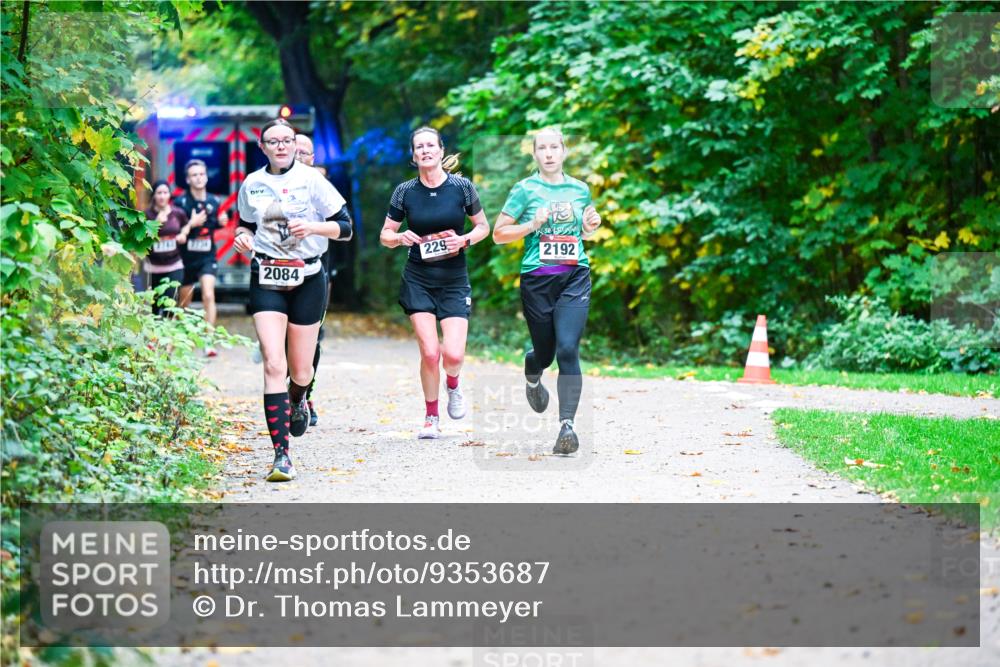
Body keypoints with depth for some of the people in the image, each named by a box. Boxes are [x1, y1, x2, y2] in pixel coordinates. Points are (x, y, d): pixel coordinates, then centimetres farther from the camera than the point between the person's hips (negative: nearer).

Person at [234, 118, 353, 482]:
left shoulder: (312, 180, -3)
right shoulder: (251, 185, 5)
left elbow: (345, 227, -3)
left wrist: (312, 226, -20)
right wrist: (242, 237, -2)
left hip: (308, 280, -1)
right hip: (267, 279, 1)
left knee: (300, 370, 7)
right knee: (273, 363, -15)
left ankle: (297, 402, 47)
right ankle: (281, 455, -17)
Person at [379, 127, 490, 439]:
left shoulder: (462, 187, -3)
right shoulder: (405, 191, -1)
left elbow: (483, 227, 8)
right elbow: (385, 236, 7)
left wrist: (464, 240, -12)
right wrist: (400, 238, -14)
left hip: (454, 280, 0)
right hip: (418, 280, 0)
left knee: (453, 354, -12)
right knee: (429, 352, -10)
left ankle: (453, 386, 25)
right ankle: (431, 416, 12)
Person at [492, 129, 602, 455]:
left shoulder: (580, 189, 10)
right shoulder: (525, 189, 0)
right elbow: (498, 233, 1)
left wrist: (591, 227, 3)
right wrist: (533, 225, -13)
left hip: (575, 279, 1)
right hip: (537, 279, -1)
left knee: (567, 349, -15)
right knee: (545, 351, 11)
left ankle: (567, 425, -17)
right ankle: (532, 378, 49)